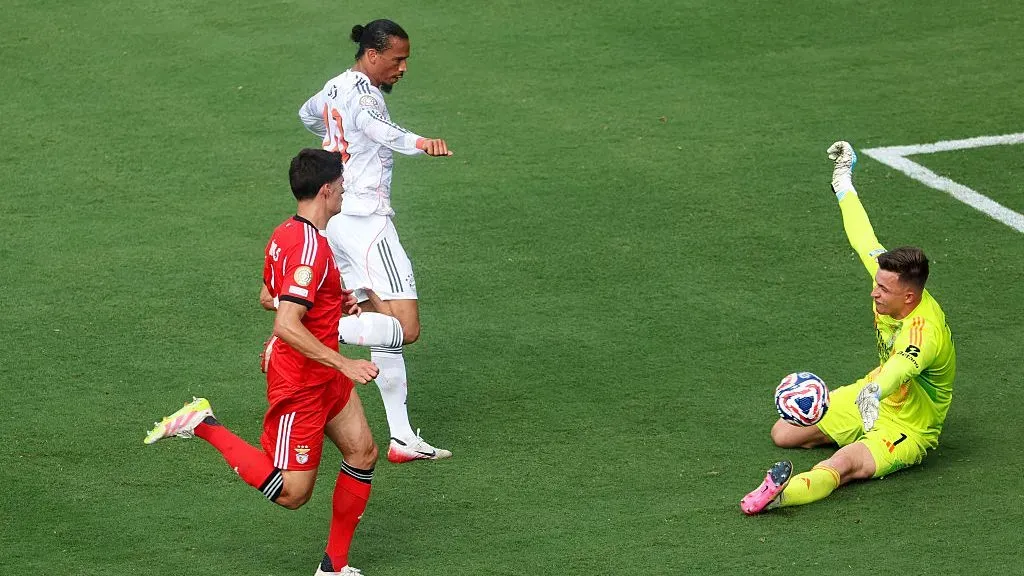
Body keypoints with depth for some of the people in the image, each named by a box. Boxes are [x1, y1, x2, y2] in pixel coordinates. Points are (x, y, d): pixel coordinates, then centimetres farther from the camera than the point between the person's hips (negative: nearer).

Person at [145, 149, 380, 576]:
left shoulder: (285, 233, 6)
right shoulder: (310, 248, -25)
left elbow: (270, 296, 22)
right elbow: (286, 325, -33)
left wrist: (334, 300, 19)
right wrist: (344, 364, -30)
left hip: (325, 378, 10)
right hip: (300, 383, -10)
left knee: (362, 452, 10)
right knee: (292, 493, -4)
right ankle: (204, 426, 2)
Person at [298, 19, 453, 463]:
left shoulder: (335, 86, 15)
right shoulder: (362, 89, -13)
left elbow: (307, 114, 38)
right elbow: (377, 126, -36)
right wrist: (420, 143, -56)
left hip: (335, 222, 10)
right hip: (365, 218, -10)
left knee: (388, 325, 9)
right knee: (406, 328, -15)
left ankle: (402, 439, 6)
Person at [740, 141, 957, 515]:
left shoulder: (925, 332, -35)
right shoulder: (891, 282, -12)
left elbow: (900, 368, -57)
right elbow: (865, 240, 4)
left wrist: (874, 393, -80)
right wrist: (843, 181, 16)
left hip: (906, 430, -9)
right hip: (871, 399, 9)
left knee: (842, 465, -38)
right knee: (783, 433, 7)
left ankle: (783, 493, -69)